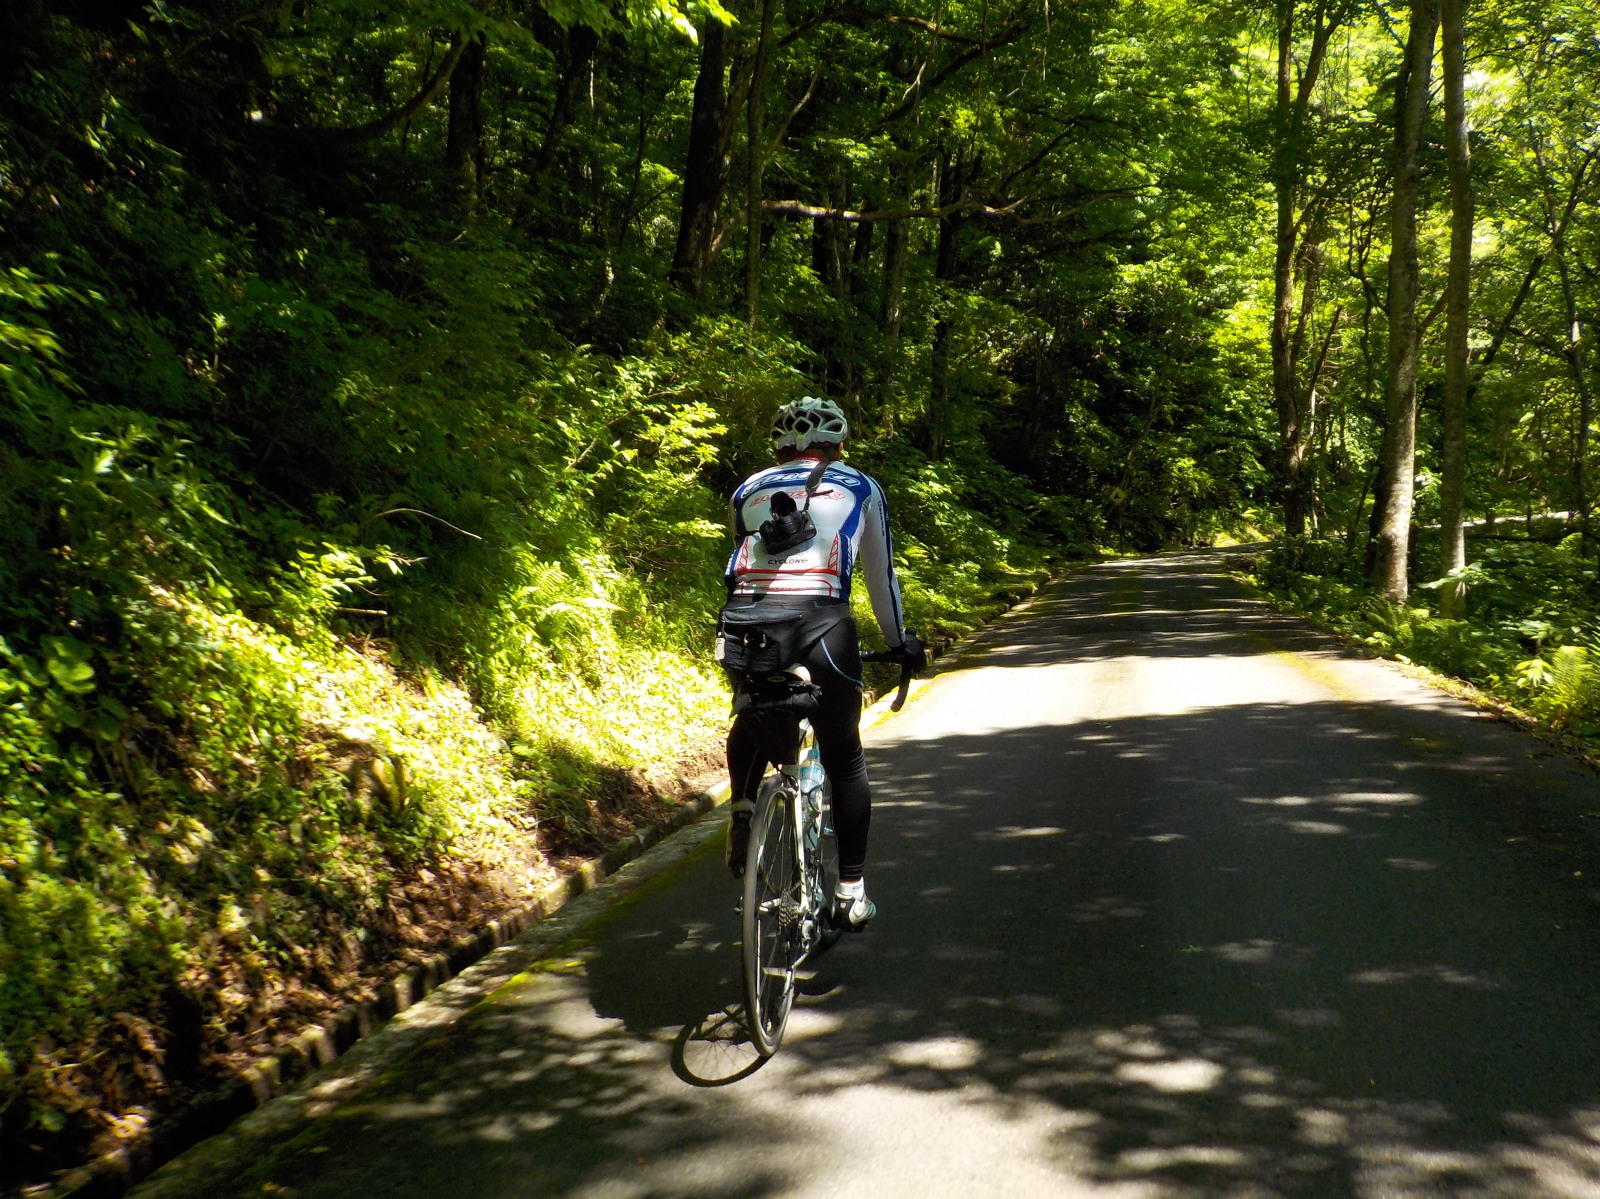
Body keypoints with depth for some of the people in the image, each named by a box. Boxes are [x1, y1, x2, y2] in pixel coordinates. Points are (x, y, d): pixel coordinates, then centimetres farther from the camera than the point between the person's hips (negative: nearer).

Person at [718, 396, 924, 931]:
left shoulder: (750, 489, 27)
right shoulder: (859, 487, 22)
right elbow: (880, 574, 26)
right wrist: (899, 640, 39)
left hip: (745, 623, 2)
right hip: (819, 623, -2)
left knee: (749, 728, 33)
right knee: (844, 760, 14)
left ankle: (743, 811, 11)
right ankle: (851, 892, 15)